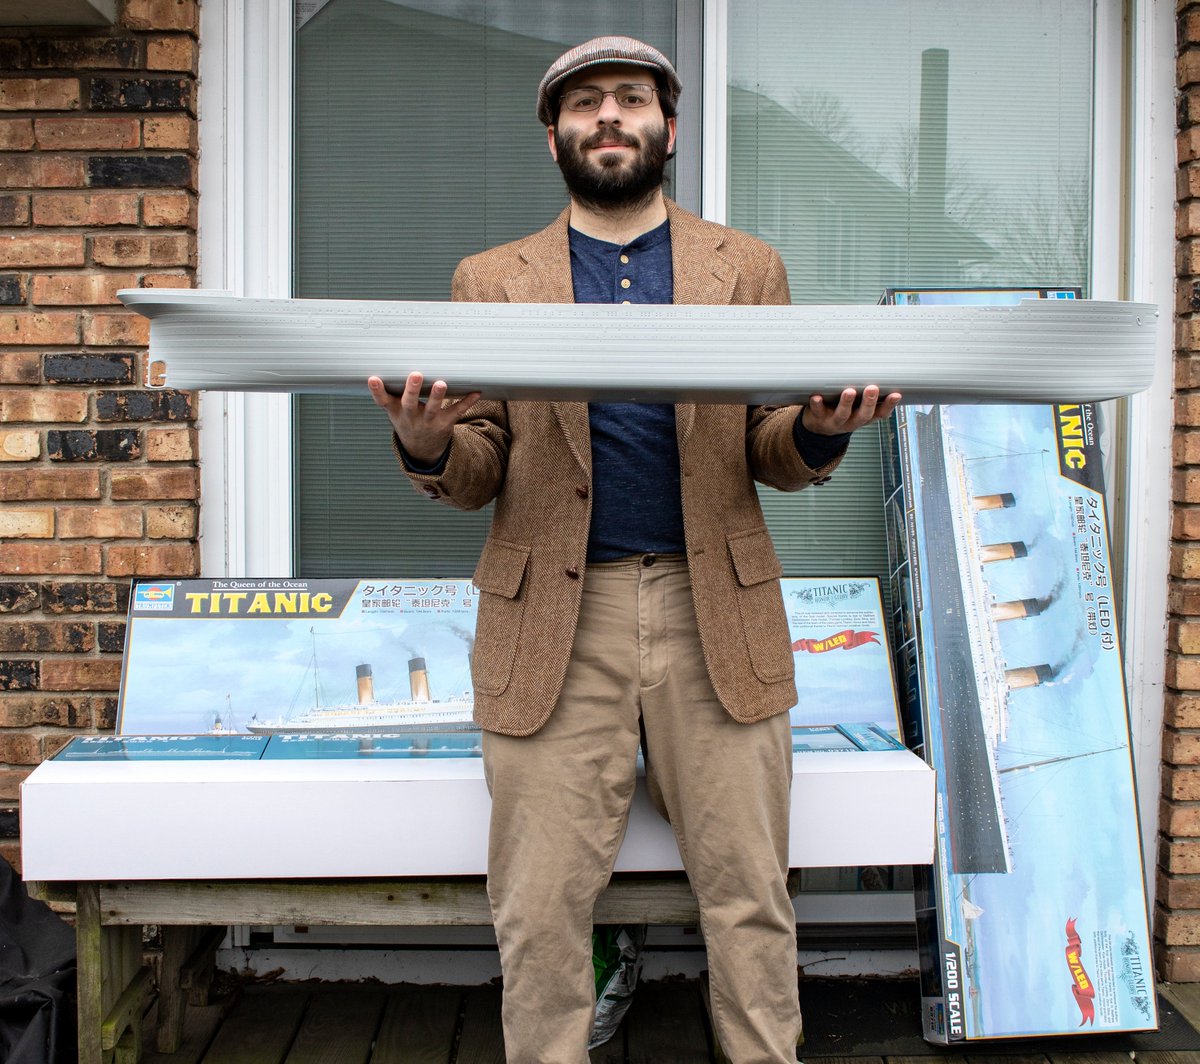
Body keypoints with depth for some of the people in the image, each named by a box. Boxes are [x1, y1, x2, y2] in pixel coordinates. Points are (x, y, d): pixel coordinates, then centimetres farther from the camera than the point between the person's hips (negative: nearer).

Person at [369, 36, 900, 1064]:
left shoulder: (748, 268, 12)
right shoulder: (492, 280, 11)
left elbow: (771, 455, 10)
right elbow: (480, 477, 7)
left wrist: (819, 429, -13)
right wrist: (429, 444, -16)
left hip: (716, 611, 1)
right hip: (554, 622, 0)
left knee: (749, 896, 7)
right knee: (540, 910, 3)